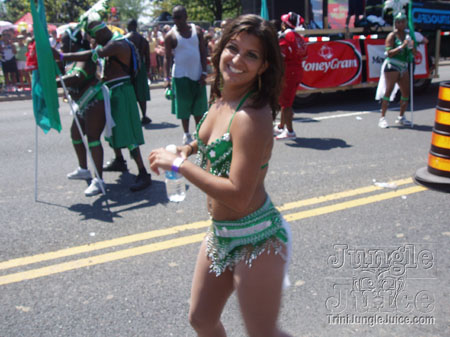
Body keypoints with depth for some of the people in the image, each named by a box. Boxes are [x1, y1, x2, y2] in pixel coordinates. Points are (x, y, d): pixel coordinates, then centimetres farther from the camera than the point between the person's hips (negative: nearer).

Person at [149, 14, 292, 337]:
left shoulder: (252, 116, -25)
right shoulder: (221, 98, 1)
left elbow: (238, 196, -29)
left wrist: (178, 164, -22)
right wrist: (189, 148, 5)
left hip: (256, 241, -8)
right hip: (220, 234, 9)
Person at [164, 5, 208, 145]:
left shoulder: (197, 30, 2)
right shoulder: (171, 35, -4)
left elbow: (203, 52, 2)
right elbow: (168, 57, -3)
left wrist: (204, 72, -5)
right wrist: (167, 78, -10)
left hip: (197, 74, 2)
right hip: (180, 75, -2)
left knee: (199, 105, 9)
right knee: (183, 105, 3)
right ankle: (186, 133, 16)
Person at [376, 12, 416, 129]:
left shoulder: (407, 35, 12)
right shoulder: (392, 36, -5)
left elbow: (413, 53, 13)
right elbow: (389, 53, -16)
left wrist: (411, 46, -7)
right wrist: (402, 46, -22)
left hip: (404, 67, 7)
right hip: (392, 65, -6)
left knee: (406, 92, 7)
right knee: (389, 91, -7)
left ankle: (401, 117, 21)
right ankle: (382, 118, -4)